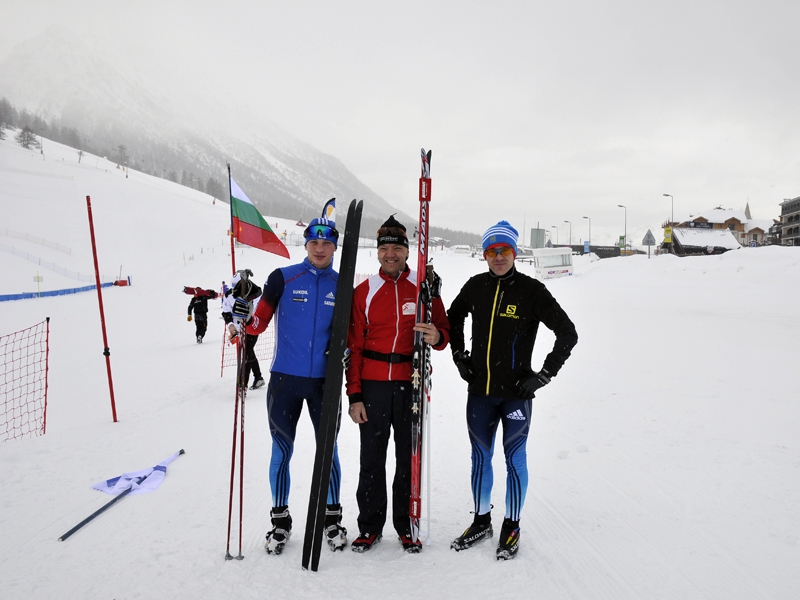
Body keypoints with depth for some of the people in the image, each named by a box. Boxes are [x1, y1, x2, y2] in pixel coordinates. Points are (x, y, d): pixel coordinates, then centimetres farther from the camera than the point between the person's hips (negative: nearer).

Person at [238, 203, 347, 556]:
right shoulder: (283, 278, -2)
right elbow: (259, 322, -2)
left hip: (323, 381, 1)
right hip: (284, 379, -1)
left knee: (328, 450, 8)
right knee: (281, 450, 8)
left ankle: (332, 517, 26)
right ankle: (280, 521, 24)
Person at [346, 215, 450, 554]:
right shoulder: (364, 291, 5)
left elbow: (443, 330, 7)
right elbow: (354, 346, 4)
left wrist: (436, 336, -19)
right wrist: (354, 395, 0)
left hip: (411, 384, 0)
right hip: (373, 385, 1)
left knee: (409, 457, 8)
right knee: (371, 458, 6)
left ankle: (407, 525, 22)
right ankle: (370, 525, 20)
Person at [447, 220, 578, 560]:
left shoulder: (532, 291, -9)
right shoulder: (475, 287, 3)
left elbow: (568, 333, -7)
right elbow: (453, 318, 22)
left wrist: (544, 376, -10)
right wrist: (459, 357, 13)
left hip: (516, 393, -4)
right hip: (479, 391, 4)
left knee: (514, 459, 7)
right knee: (480, 457, 14)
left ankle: (511, 528, 23)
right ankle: (481, 522, 32)